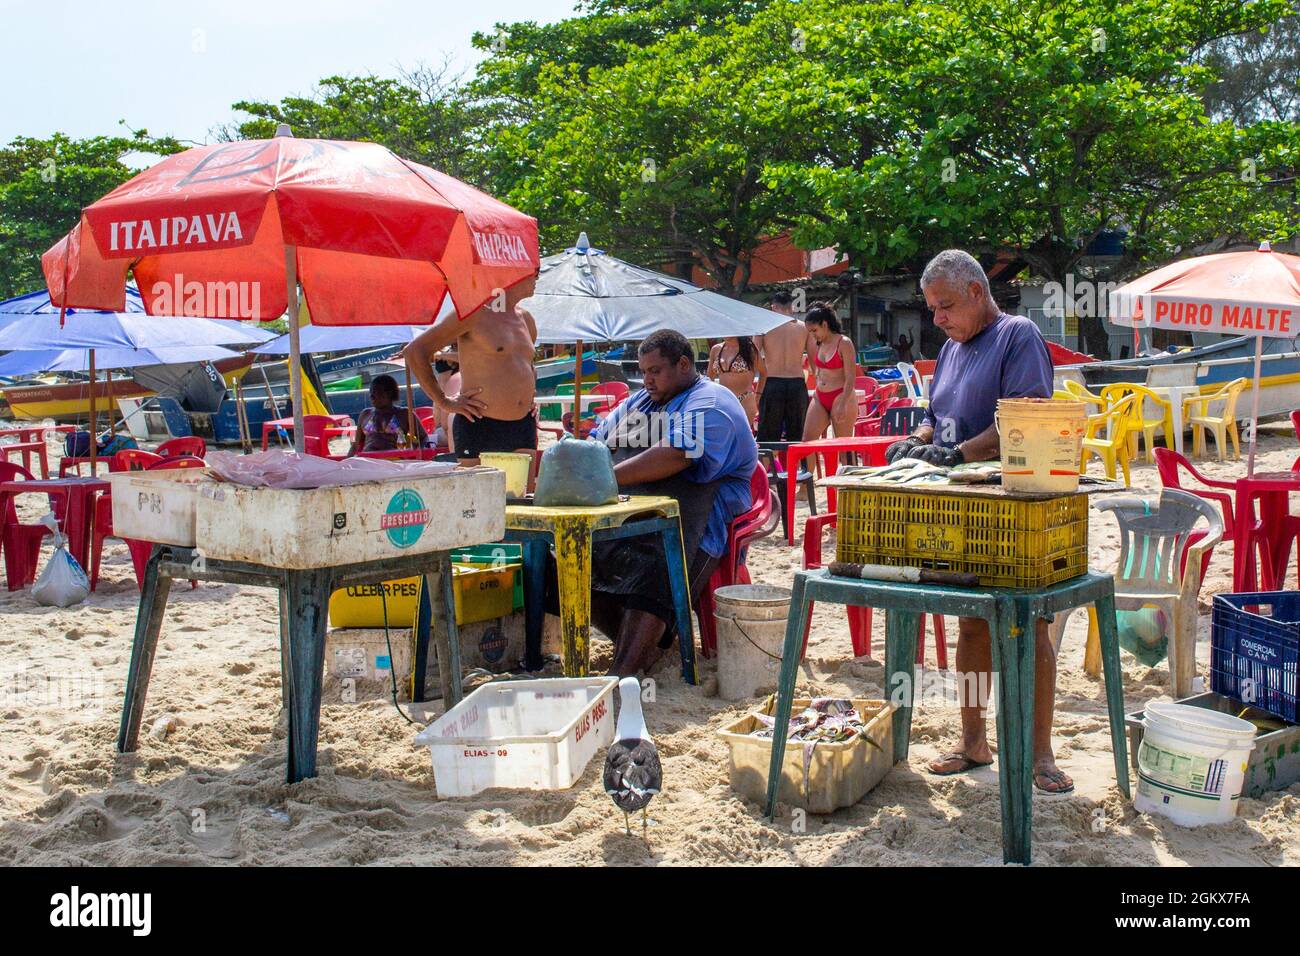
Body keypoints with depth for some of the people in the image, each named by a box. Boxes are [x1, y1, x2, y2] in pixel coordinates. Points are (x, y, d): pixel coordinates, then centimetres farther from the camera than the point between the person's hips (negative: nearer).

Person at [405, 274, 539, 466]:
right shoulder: (475, 313, -8)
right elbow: (415, 351, -11)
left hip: (523, 427, 7)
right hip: (479, 427, -7)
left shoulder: (525, 319, 16)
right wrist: (444, 402, -10)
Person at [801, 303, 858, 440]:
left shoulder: (843, 343, -10)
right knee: (807, 440, -3)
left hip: (841, 397, -7)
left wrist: (843, 405, -20)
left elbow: (850, 379, -14)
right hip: (820, 398, 7)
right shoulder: (819, 344, 11)